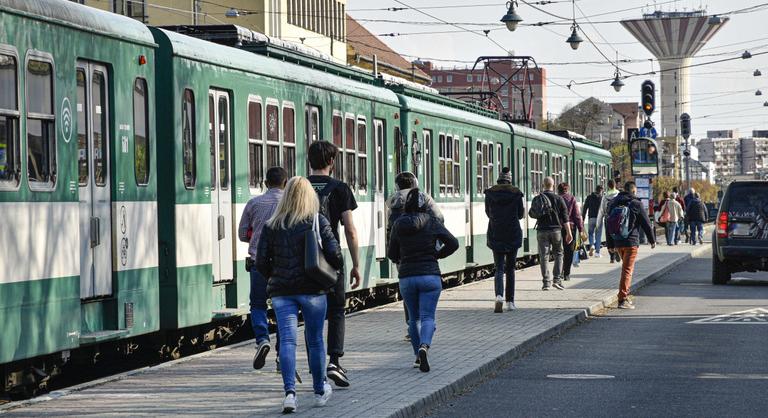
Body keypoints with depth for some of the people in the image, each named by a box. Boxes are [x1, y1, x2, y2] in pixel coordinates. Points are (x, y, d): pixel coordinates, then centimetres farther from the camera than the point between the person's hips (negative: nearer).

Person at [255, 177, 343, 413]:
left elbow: (261, 262, 2)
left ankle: (290, 392, -18)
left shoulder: (272, 226, 2)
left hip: (281, 290, 1)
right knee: (315, 340, 12)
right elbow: (334, 255, -9)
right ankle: (320, 391, 25)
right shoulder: (318, 221, -3)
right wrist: (333, 271, 13)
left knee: (287, 339, -2)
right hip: (312, 289, -1)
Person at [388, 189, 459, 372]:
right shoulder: (431, 222, -3)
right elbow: (453, 243, -3)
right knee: (427, 317, -4)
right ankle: (424, 346, -30)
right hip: (430, 276, -2)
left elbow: (391, 253, 8)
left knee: (414, 318, 17)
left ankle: (418, 356, 18)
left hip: (406, 277, 2)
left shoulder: (399, 224, 1)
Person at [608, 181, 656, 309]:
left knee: (626, 267, 22)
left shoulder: (613, 203, 10)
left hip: (617, 241, 6)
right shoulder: (636, 204, -7)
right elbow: (646, 223, -4)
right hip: (631, 241, -6)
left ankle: (625, 294, 22)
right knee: (627, 270, -6)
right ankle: (623, 299, -12)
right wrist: (652, 240, 7)